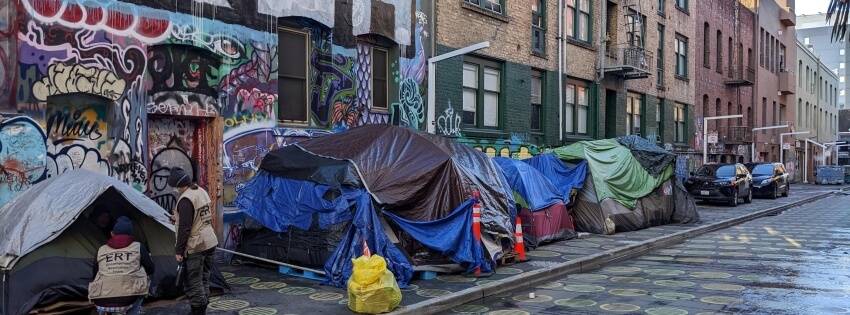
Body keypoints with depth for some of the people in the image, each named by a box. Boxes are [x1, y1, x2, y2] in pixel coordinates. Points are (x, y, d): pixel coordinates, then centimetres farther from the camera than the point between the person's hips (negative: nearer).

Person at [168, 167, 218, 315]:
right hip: (209, 242, 9)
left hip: (195, 247, -9)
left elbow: (185, 228, -21)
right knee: (203, 279, 16)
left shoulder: (186, 199, -20)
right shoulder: (202, 192, 8)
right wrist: (178, 219, 21)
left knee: (193, 283, -3)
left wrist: (179, 250, -14)